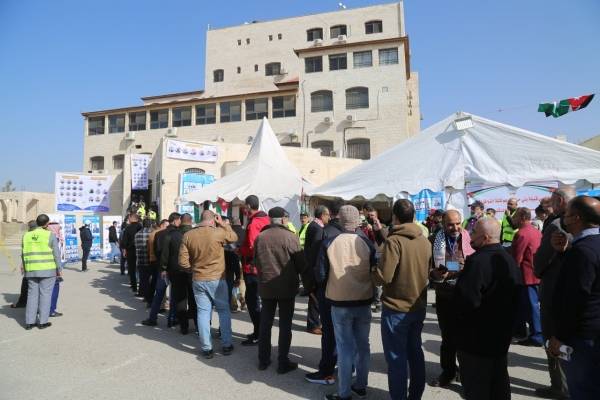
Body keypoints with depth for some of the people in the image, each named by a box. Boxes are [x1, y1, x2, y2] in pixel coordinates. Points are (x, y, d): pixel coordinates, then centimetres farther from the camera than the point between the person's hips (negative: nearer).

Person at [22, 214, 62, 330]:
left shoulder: (27, 236, 7)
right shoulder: (50, 235, -8)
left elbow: (23, 254, 10)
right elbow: (56, 254, -8)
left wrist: (25, 268, 18)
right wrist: (59, 269, 0)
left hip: (31, 271, 5)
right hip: (48, 270, -4)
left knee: (32, 295, 11)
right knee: (45, 295, 2)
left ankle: (29, 322, 13)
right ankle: (42, 322, 6)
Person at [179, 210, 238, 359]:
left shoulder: (188, 235, -4)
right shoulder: (219, 232, -14)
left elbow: (183, 261, -4)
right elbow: (234, 237, 6)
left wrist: (193, 268, 13)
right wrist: (223, 224, 10)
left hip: (198, 280, 2)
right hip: (217, 279, -2)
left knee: (203, 312, 10)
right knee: (224, 311, 13)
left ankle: (207, 348, 14)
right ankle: (226, 345, 19)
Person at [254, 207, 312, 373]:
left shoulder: (260, 237, -1)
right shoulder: (290, 237, -13)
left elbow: (256, 262, 8)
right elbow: (301, 264, -9)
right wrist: (308, 285, 1)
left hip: (265, 286, 4)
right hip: (287, 287, -4)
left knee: (265, 324, 14)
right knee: (285, 325, 6)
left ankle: (263, 360, 24)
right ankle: (283, 363, 13)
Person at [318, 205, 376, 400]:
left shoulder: (328, 243, -12)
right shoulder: (367, 243, -8)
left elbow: (321, 275, -7)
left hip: (340, 302, -2)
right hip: (364, 301, 2)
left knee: (345, 347, 8)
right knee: (363, 344, 18)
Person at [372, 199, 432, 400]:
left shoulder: (394, 240, -20)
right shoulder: (425, 241, 0)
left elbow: (384, 277, -24)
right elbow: (428, 273, 10)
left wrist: (372, 271, -4)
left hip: (396, 309, -7)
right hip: (419, 307, 7)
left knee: (396, 357, 6)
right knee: (415, 351, 20)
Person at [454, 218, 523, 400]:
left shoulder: (478, 261, -26)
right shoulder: (509, 260, 5)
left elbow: (466, 299, -30)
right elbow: (517, 296, 14)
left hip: (476, 337, -9)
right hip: (501, 334, 9)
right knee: (499, 383, 22)